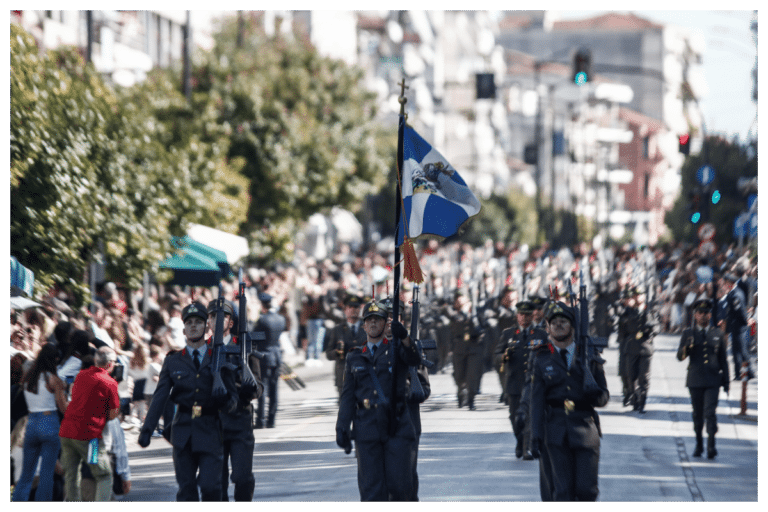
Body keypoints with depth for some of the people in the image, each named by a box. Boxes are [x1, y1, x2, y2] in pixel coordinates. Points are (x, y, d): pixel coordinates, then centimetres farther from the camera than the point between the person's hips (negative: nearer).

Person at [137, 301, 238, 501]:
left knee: (210, 485, -11)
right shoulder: (173, 361, 8)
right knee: (186, 488, -1)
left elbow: (230, 393, 9)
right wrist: (147, 429, -7)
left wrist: (231, 401, -17)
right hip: (183, 431, 1)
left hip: (210, 431, -1)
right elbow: (159, 397, 3)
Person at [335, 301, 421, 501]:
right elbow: (348, 395, 12)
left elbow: (413, 359, -16)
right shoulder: (355, 358, 14)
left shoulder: (396, 350, 8)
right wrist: (342, 428, 2)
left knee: (400, 485, -4)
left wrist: (404, 338, -36)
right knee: (371, 488, -3)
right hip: (367, 429, 2)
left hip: (396, 426, -1)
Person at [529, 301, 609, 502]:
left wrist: (596, 396, -14)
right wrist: (535, 436, -5)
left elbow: (604, 395, 11)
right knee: (563, 490, -5)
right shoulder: (542, 360, 7)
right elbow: (537, 400, 3)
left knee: (587, 489, -5)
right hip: (557, 429, 0)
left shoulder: (589, 357, 8)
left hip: (585, 426, 0)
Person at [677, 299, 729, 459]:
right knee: (698, 414, 8)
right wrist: (687, 347, -21)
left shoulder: (718, 334, 9)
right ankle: (699, 444, 22)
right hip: (695, 380, 1)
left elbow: (723, 359, 12)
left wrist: (726, 380, 8)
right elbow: (680, 356, 1)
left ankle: (711, 445, -17)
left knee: (710, 412, -13)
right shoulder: (688, 334, 7)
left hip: (713, 381, -1)